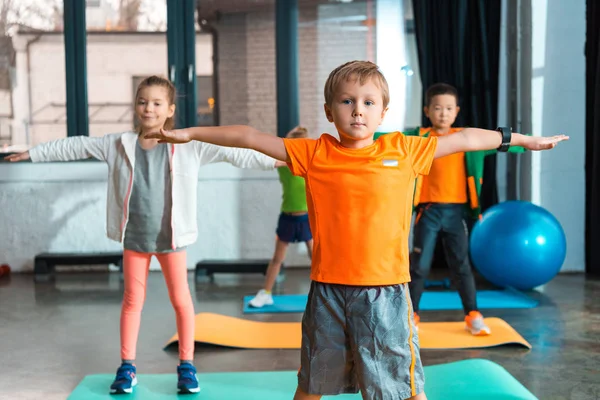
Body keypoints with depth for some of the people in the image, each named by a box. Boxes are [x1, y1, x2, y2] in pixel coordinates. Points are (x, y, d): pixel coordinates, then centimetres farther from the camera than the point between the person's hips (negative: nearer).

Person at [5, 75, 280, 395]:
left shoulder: (189, 147, -8)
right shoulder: (118, 145, 0)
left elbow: (233, 153, -8)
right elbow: (74, 147, 9)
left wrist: (278, 158, -12)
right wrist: (32, 153, 15)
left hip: (171, 236, -2)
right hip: (133, 236, 2)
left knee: (181, 299, 5)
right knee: (132, 299, 10)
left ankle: (187, 365, 18)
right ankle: (127, 367, 20)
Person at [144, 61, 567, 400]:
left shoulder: (403, 150, 1)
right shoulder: (314, 153, 1)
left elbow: (463, 139, 10)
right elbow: (251, 137, 4)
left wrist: (522, 139, 18)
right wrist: (189, 133, 7)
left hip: (385, 290, -1)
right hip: (328, 288, 1)